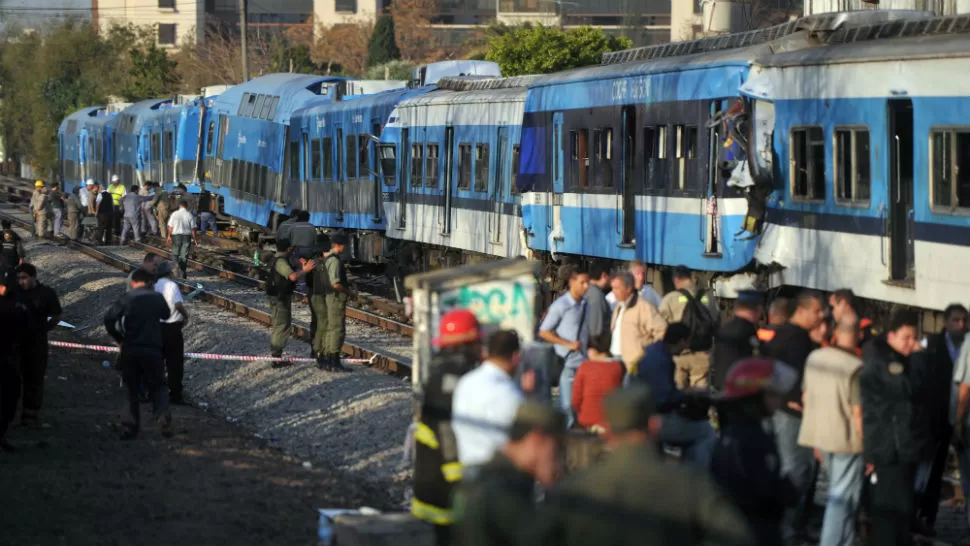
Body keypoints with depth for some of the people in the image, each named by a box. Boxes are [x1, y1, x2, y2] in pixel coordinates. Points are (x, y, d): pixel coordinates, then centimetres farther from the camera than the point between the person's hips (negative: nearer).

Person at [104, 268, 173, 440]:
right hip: (153, 349, 0)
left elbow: (109, 319, -12)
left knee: (132, 389, 12)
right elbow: (166, 315, 22)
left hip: (130, 349, 0)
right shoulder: (157, 298, 3)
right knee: (157, 386, 10)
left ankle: (129, 427, 8)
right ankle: (163, 415, -17)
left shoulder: (126, 299, -4)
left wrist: (118, 338, 0)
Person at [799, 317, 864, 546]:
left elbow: (806, 396, 11)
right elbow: (858, 413, -18)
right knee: (843, 498, 0)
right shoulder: (855, 368, -19)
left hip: (819, 433, 7)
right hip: (846, 438, -7)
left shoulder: (814, 358, 1)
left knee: (839, 492, 21)